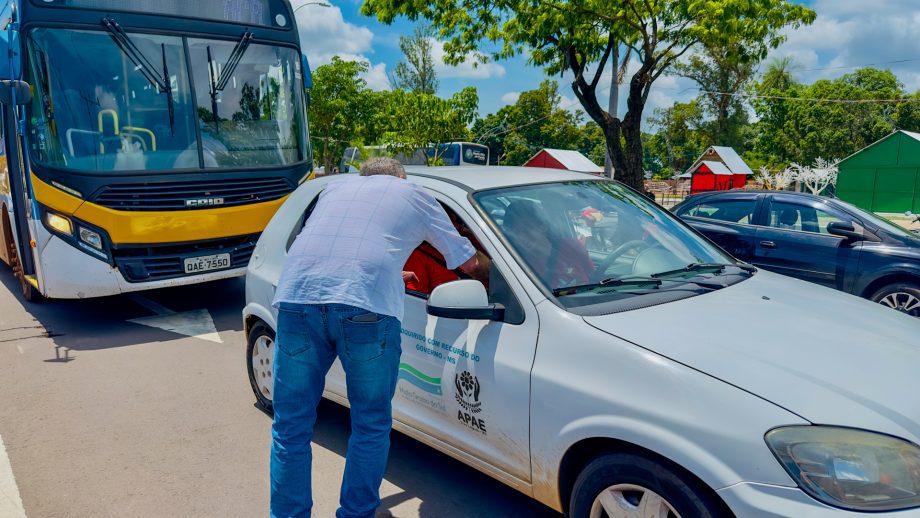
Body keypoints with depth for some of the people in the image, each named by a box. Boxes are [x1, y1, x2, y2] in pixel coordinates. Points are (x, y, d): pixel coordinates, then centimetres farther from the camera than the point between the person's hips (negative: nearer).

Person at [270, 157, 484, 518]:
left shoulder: (336, 187, 33)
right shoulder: (415, 195, 24)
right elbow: (468, 263, 29)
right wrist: (486, 272, 52)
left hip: (296, 294, 4)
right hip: (366, 305, -3)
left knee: (291, 427, 14)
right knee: (371, 424, 15)